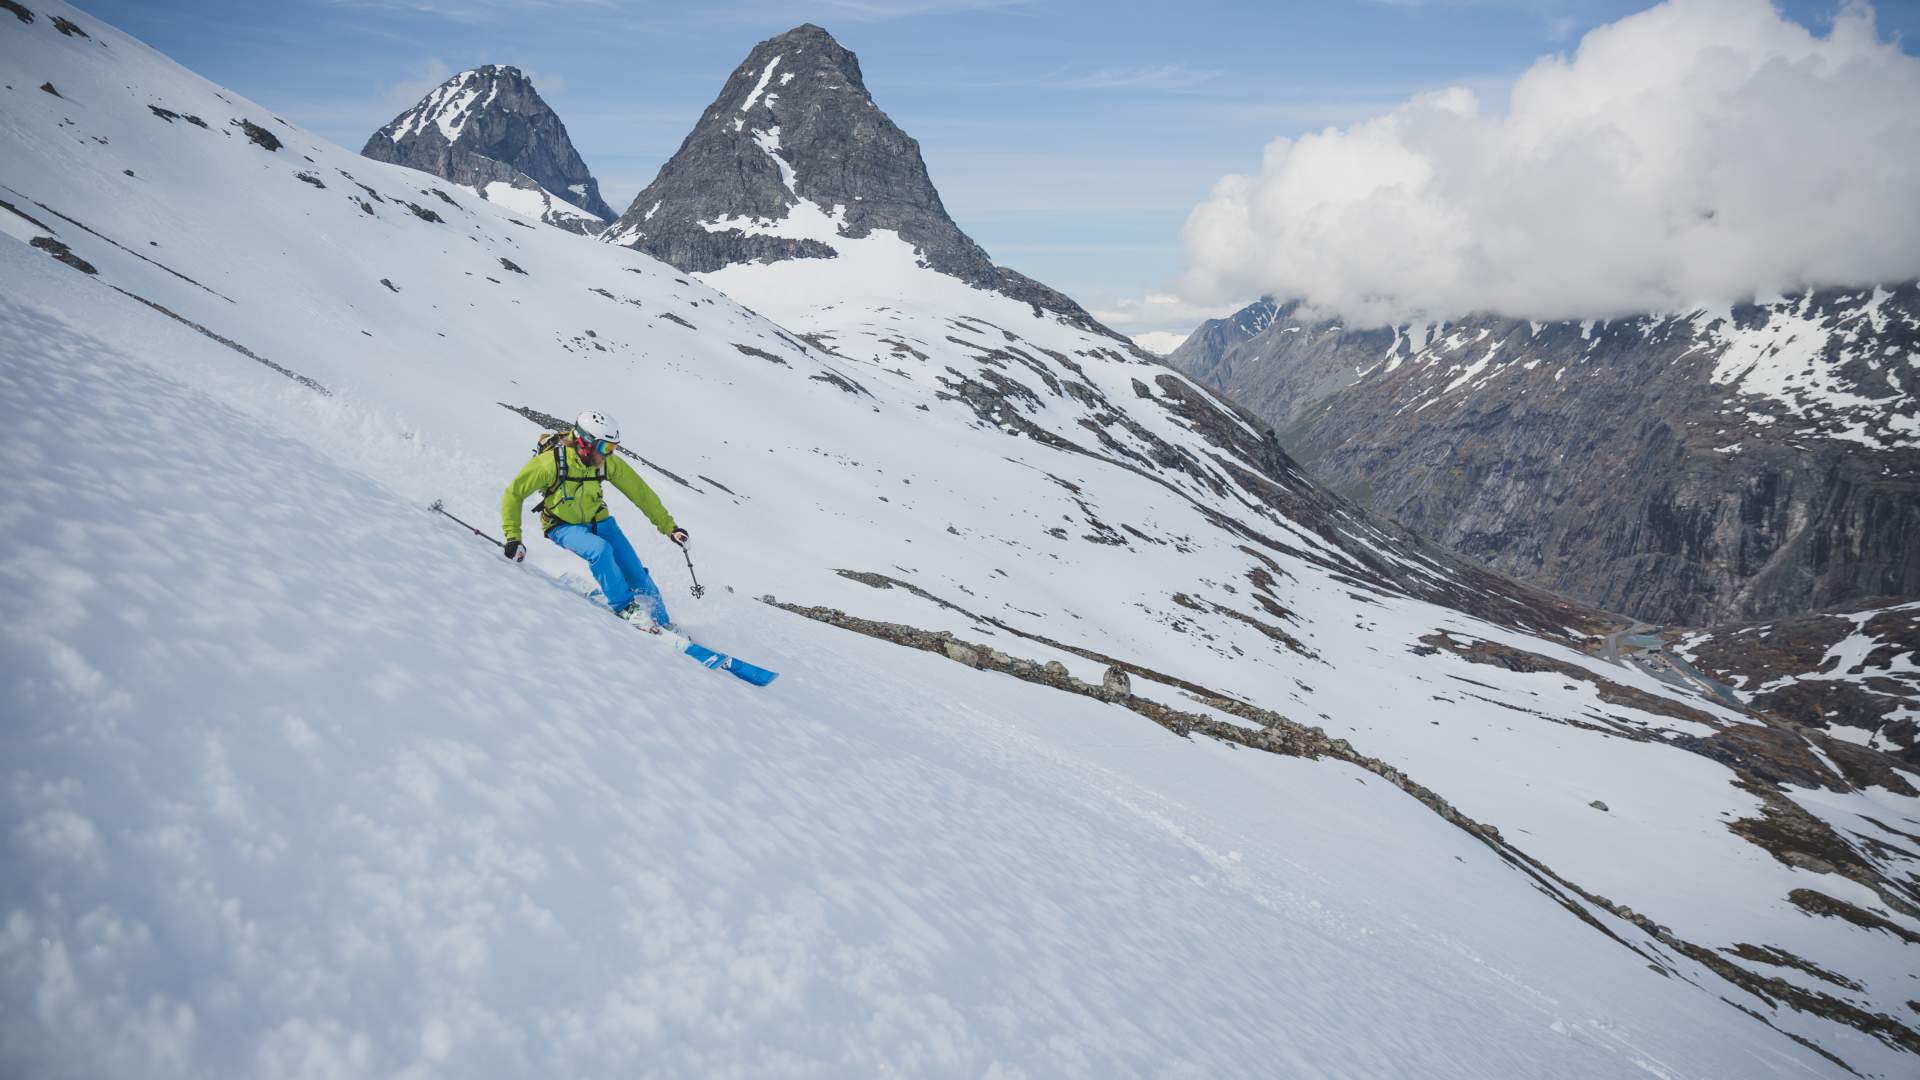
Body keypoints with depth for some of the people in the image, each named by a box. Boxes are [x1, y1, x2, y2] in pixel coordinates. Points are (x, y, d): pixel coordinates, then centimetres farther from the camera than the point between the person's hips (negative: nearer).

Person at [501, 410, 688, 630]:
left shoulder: (607, 462, -15)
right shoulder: (551, 462, -26)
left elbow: (640, 492, -6)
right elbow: (513, 494, -15)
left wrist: (668, 526, -6)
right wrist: (513, 537, -19)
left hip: (597, 521, 4)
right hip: (564, 527, -4)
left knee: (636, 574, -5)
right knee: (600, 549, -34)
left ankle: (663, 625, 11)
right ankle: (624, 607, -19)